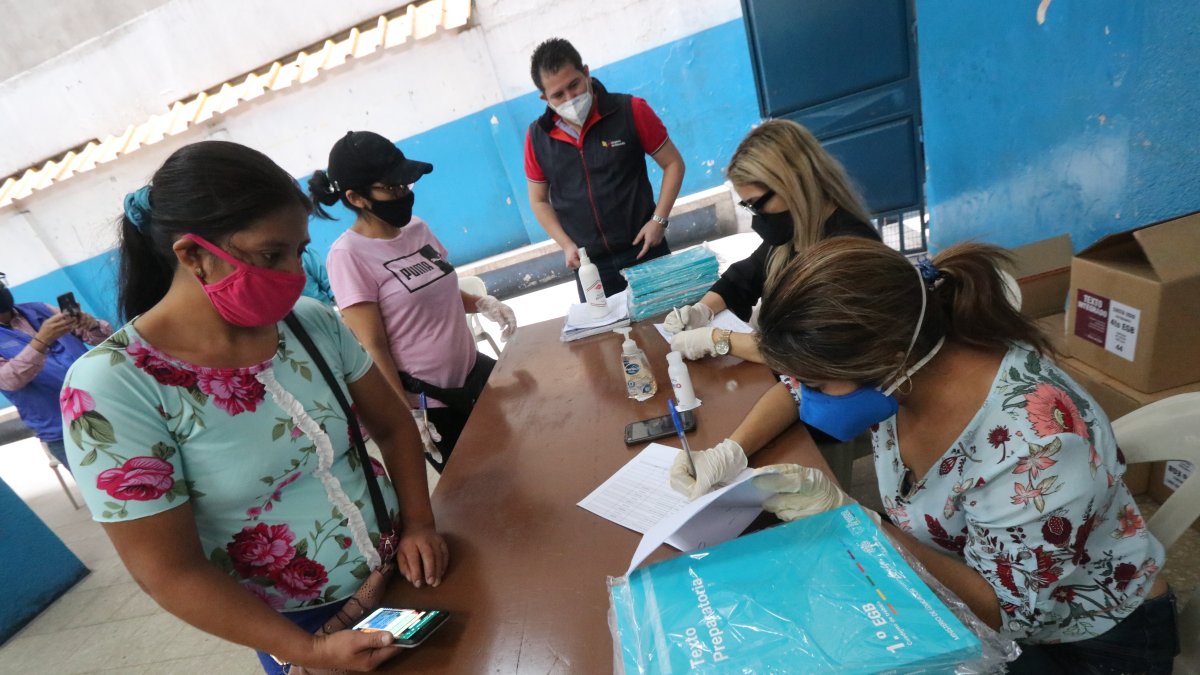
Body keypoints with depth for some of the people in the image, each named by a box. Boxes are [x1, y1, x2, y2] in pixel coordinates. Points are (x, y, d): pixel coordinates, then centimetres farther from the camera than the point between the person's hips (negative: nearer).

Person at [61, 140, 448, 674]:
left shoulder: (314, 322, -10)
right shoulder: (111, 385, -21)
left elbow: (392, 426, 0)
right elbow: (170, 572, -18)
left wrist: (417, 522, -12)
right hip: (298, 624, -4)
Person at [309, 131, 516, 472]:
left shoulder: (417, 228, 2)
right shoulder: (349, 255, -16)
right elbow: (374, 347, -16)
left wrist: (482, 304, -4)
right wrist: (407, 414, -16)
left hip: (475, 373, 6)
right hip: (427, 401, -6)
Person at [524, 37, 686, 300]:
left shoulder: (631, 111, -6)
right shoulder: (537, 137, 0)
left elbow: (673, 163, 2)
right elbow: (539, 200, 11)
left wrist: (659, 220, -9)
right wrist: (566, 245, -2)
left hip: (645, 252, -1)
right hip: (589, 267, 2)